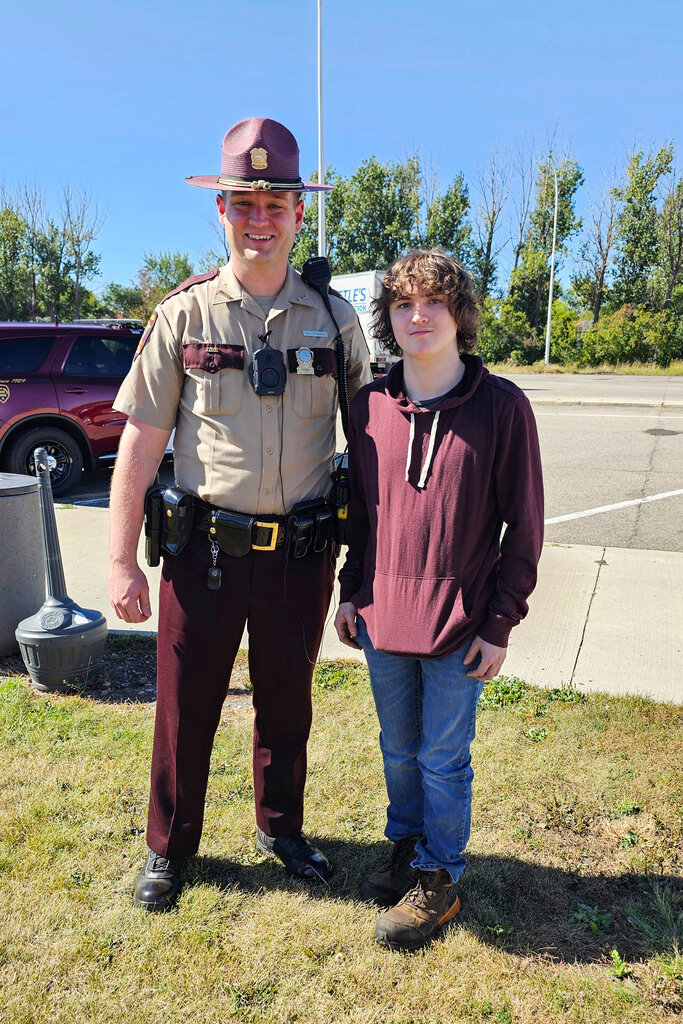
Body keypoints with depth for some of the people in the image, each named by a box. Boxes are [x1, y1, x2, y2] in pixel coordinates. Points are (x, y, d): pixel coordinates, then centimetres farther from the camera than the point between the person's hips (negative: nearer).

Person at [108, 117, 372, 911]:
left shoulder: (334, 319, 3)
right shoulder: (184, 315, -1)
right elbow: (140, 442, -2)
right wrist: (122, 562, -4)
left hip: (301, 553, 2)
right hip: (205, 547, -1)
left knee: (287, 703, 17)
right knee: (185, 707, 11)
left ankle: (281, 829, 42)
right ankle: (168, 849, 36)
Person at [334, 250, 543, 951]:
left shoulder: (501, 406, -10)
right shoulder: (369, 407, 1)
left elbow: (523, 525, -7)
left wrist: (500, 623, -9)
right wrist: (351, 592, 10)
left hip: (458, 627, -4)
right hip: (382, 618, 4)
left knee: (443, 759, 11)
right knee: (398, 750, 21)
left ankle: (438, 879, 34)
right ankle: (406, 846, 45)